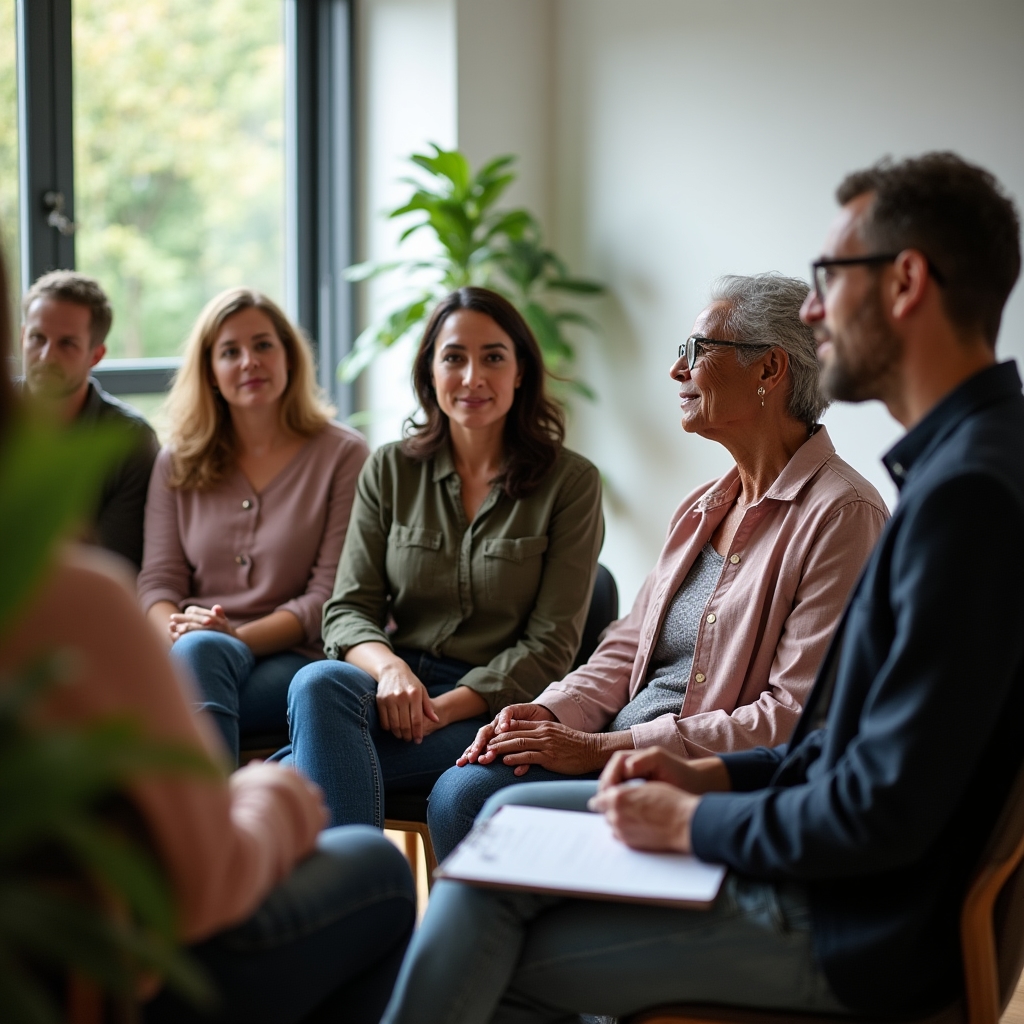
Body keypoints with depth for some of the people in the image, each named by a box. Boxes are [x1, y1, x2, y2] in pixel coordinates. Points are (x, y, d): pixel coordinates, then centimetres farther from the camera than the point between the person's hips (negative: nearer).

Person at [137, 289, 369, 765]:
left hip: (291, 659, -2)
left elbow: (331, 595, -1)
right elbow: (157, 579, 10)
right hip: (190, 658, 3)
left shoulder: (343, 454, 7)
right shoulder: (178, 463, 18)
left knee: (203, 651, -37)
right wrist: (176, 630, -15)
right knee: (196, 647, -37)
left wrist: (237, 637, -15)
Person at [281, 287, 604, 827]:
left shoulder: (570, 482, 1)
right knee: (320, 683, -34)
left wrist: (441, 709, -17)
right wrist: (388, 667, -18)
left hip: (496, 705, -3)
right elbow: (347, 609, 6)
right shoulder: (390, 470, 10)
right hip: (396, 684, 4)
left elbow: (551, 645, -4)